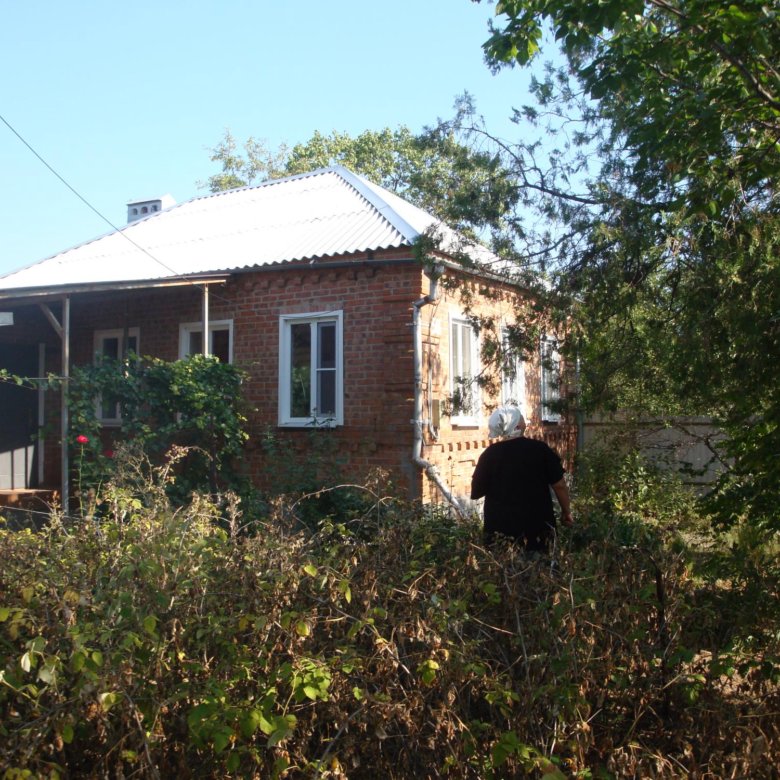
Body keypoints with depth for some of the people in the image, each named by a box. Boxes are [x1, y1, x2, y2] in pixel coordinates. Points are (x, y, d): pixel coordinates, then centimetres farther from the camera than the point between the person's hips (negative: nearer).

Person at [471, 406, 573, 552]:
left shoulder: (489, 455, -8)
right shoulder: (540, 449, -9)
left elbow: (476, 492, -2)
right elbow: (559, 485, -5)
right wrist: (566, 511, 10)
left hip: (499, 529, 0)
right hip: (537, 526, 0)